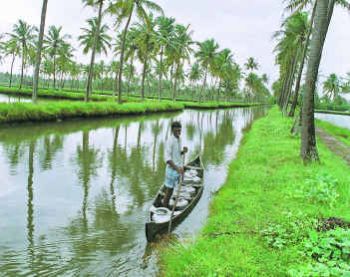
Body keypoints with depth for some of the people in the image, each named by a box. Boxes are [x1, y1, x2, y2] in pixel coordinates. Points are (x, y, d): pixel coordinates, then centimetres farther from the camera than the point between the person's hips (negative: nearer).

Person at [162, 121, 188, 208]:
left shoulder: (179, 139, 8)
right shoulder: (170, 141, -19)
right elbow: (167, 158, -24)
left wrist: (183, 151, -3)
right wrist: (177, 168, -30)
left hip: (178, 168, 8)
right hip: (172, 169, -8)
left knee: (170, 188, 16)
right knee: (169, 189, 1)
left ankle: (166, 205, 28)